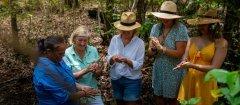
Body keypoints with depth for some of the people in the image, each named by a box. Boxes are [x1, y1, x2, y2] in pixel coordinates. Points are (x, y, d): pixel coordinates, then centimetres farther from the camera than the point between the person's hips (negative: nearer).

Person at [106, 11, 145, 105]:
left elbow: (139, 65, -14)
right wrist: (113, 59, -25)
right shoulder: (114, 39, -5)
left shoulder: (139, 43, -13)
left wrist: (127, 61, -30)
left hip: (132, 80, -3)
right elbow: (108, 59, -4)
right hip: (115, 79, 4)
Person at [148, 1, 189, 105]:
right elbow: (150, 53, 0)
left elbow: (179, 53, -19)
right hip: (158, 71, 4)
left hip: (174, 73, -4)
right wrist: (153, 48, -21)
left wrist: (161, 48, -23)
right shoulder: (156, 28, 0)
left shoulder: (181, 29, -14)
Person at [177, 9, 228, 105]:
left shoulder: (221, 43, -7)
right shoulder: (192, 40, 7)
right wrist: (183, 63, -20)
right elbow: (184, 60, 3)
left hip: (206, 83, -4)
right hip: (189, 80, 4)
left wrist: (192, 65, -23)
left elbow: (214, 68, -14)